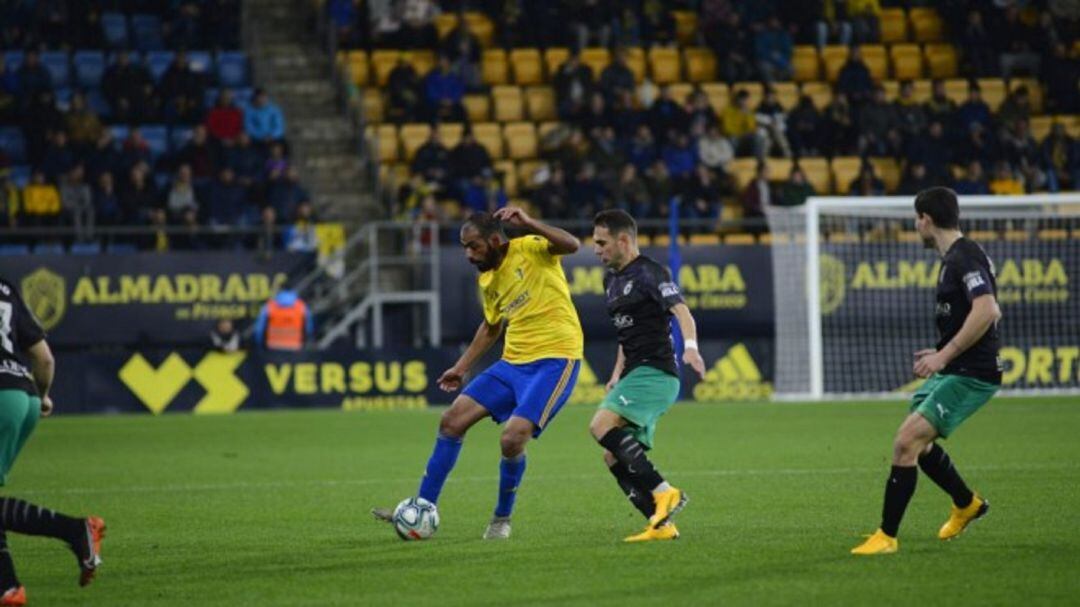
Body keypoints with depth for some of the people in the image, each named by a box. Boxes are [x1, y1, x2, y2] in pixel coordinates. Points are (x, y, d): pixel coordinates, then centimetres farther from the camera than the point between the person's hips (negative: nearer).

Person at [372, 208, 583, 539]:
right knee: (452, 420, 2)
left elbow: (571, 244, -29)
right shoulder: (487, 280, 12)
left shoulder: (530, 249, -10)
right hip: (514, 361, 8)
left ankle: (502, 518, 5)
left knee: (512, 438, -21)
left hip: (554, 360, -8)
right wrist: (461, 367, 26)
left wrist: (528, 224, -39)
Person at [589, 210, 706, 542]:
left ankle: (663, 491, -26)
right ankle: (661, 524, 1)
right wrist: (618, 373, 21)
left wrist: (690, 346, -42)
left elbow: (681, 310, -24)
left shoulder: (649, 272, -9)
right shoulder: (612, 280, 19)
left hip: (655, 371, -10)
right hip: (635, 375, 10)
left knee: (601, 425, -26)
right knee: (614, 458, 3)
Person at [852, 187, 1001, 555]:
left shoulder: (965, 257, -16)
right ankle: (967, 504, 42)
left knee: (905, 444, -16)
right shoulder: (955, 257, 15)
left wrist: (945, 355, -27)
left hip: (970, 374, -11)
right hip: (952, 371, 11)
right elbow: (993, 314, 25)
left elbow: (986, 311, -30)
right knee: (916, 442, 23)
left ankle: (887, 536, -11)